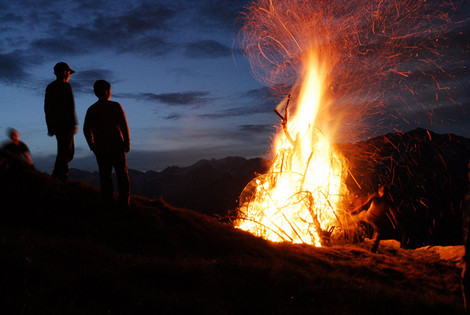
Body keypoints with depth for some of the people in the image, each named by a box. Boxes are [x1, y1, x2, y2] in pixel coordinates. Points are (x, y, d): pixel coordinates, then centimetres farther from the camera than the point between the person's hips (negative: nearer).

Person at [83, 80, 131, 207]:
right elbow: (124, 126, -8)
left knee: (105, 175, 9)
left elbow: (86, 130, 3)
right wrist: (127, 143, 1)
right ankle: (124, 201, 10)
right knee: (122, 173, 8)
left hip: (100, 148, 2)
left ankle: (108, 201, 11)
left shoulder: (91, 110, 0)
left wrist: (92, 146, 14)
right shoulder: (116, 106, -7)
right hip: (117, 145, -2)